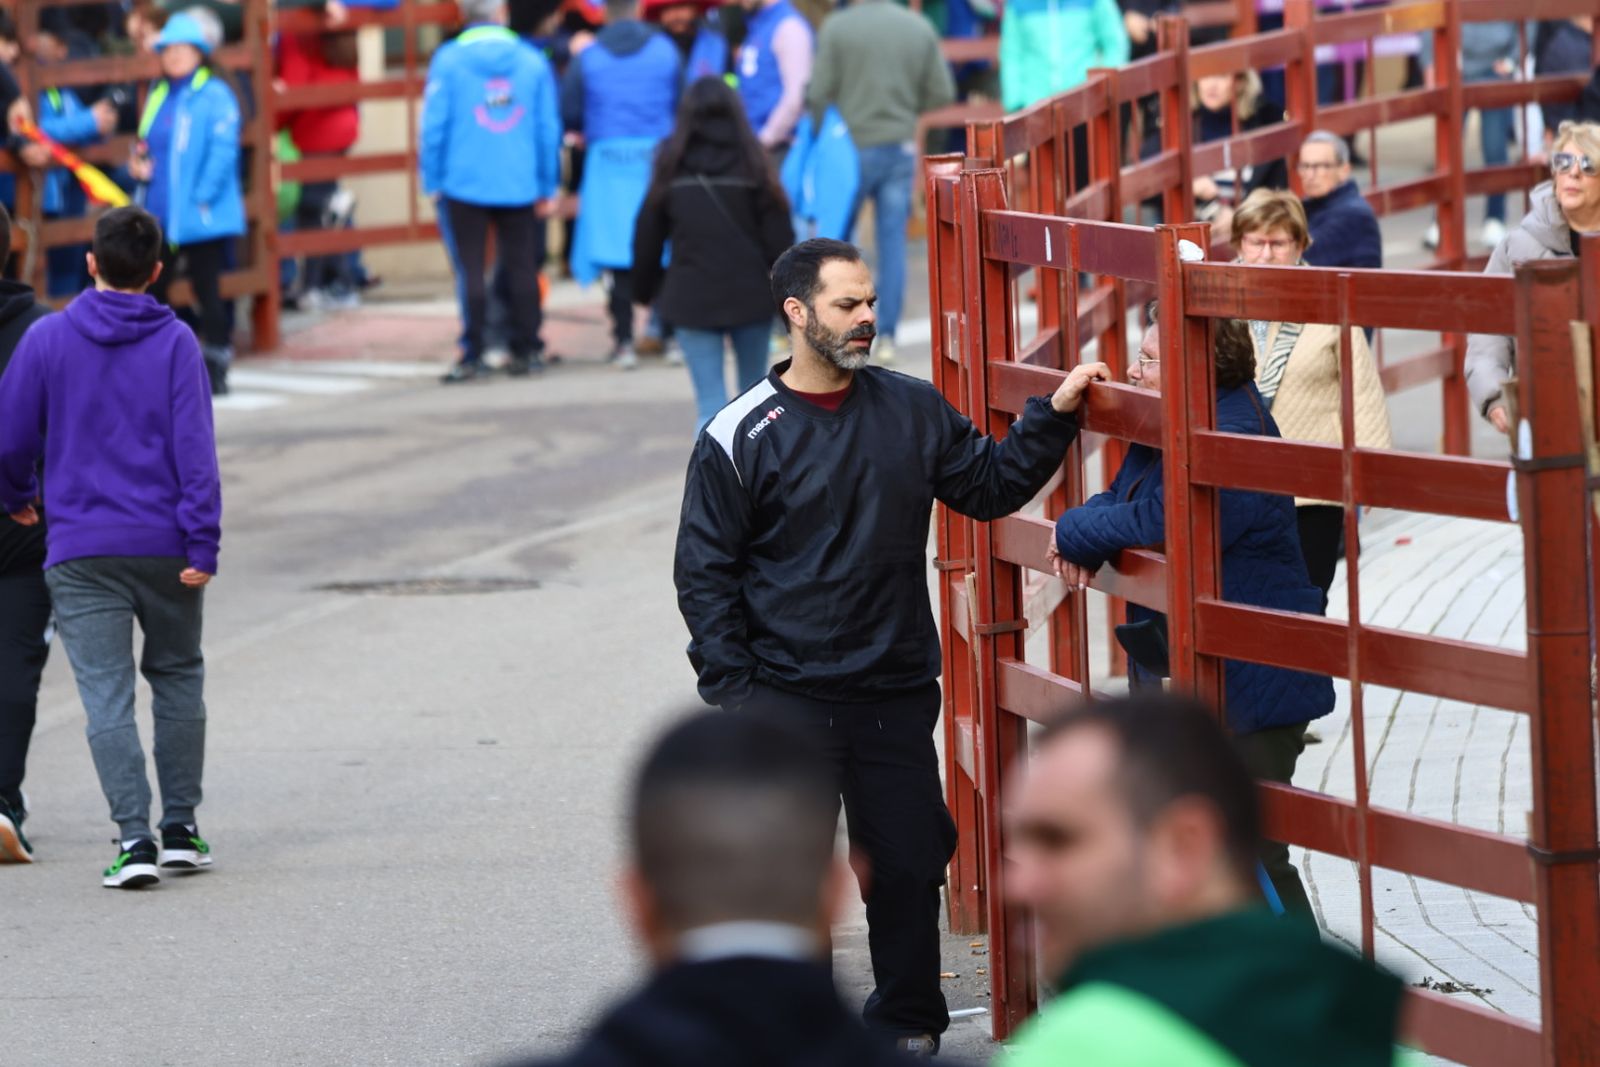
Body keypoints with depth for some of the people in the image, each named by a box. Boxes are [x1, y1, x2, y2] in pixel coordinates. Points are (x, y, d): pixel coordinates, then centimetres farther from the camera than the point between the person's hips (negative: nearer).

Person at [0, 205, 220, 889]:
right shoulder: (175, 343, -3)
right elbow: (194, 447, -8)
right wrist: (202, 545, -8)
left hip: (80, 551, -1)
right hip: (164, 544, 1)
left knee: (106, 693, -2)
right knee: (178, 677, 18)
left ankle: (134, 838, -12)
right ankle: (180, 827, 18)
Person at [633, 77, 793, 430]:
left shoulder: (671, 165, -1)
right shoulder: (751, 162, -3)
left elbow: (648, 236, 5)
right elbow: (778, 233, -4)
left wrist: (645, 288, 17)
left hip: (692, 296, 0)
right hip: (750, 294, 0)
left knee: (710, 401, -2)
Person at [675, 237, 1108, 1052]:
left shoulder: (913, 411, 7)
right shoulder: (741, 435, -5)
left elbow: (988, 486, 14)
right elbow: (704, 572, -2)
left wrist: (1055, 416, 2)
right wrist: (733, 690, -8)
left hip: (896, 694, 4)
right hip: (786, 701, -3)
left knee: (908, 863, 7)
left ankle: (906, 1023, 22)